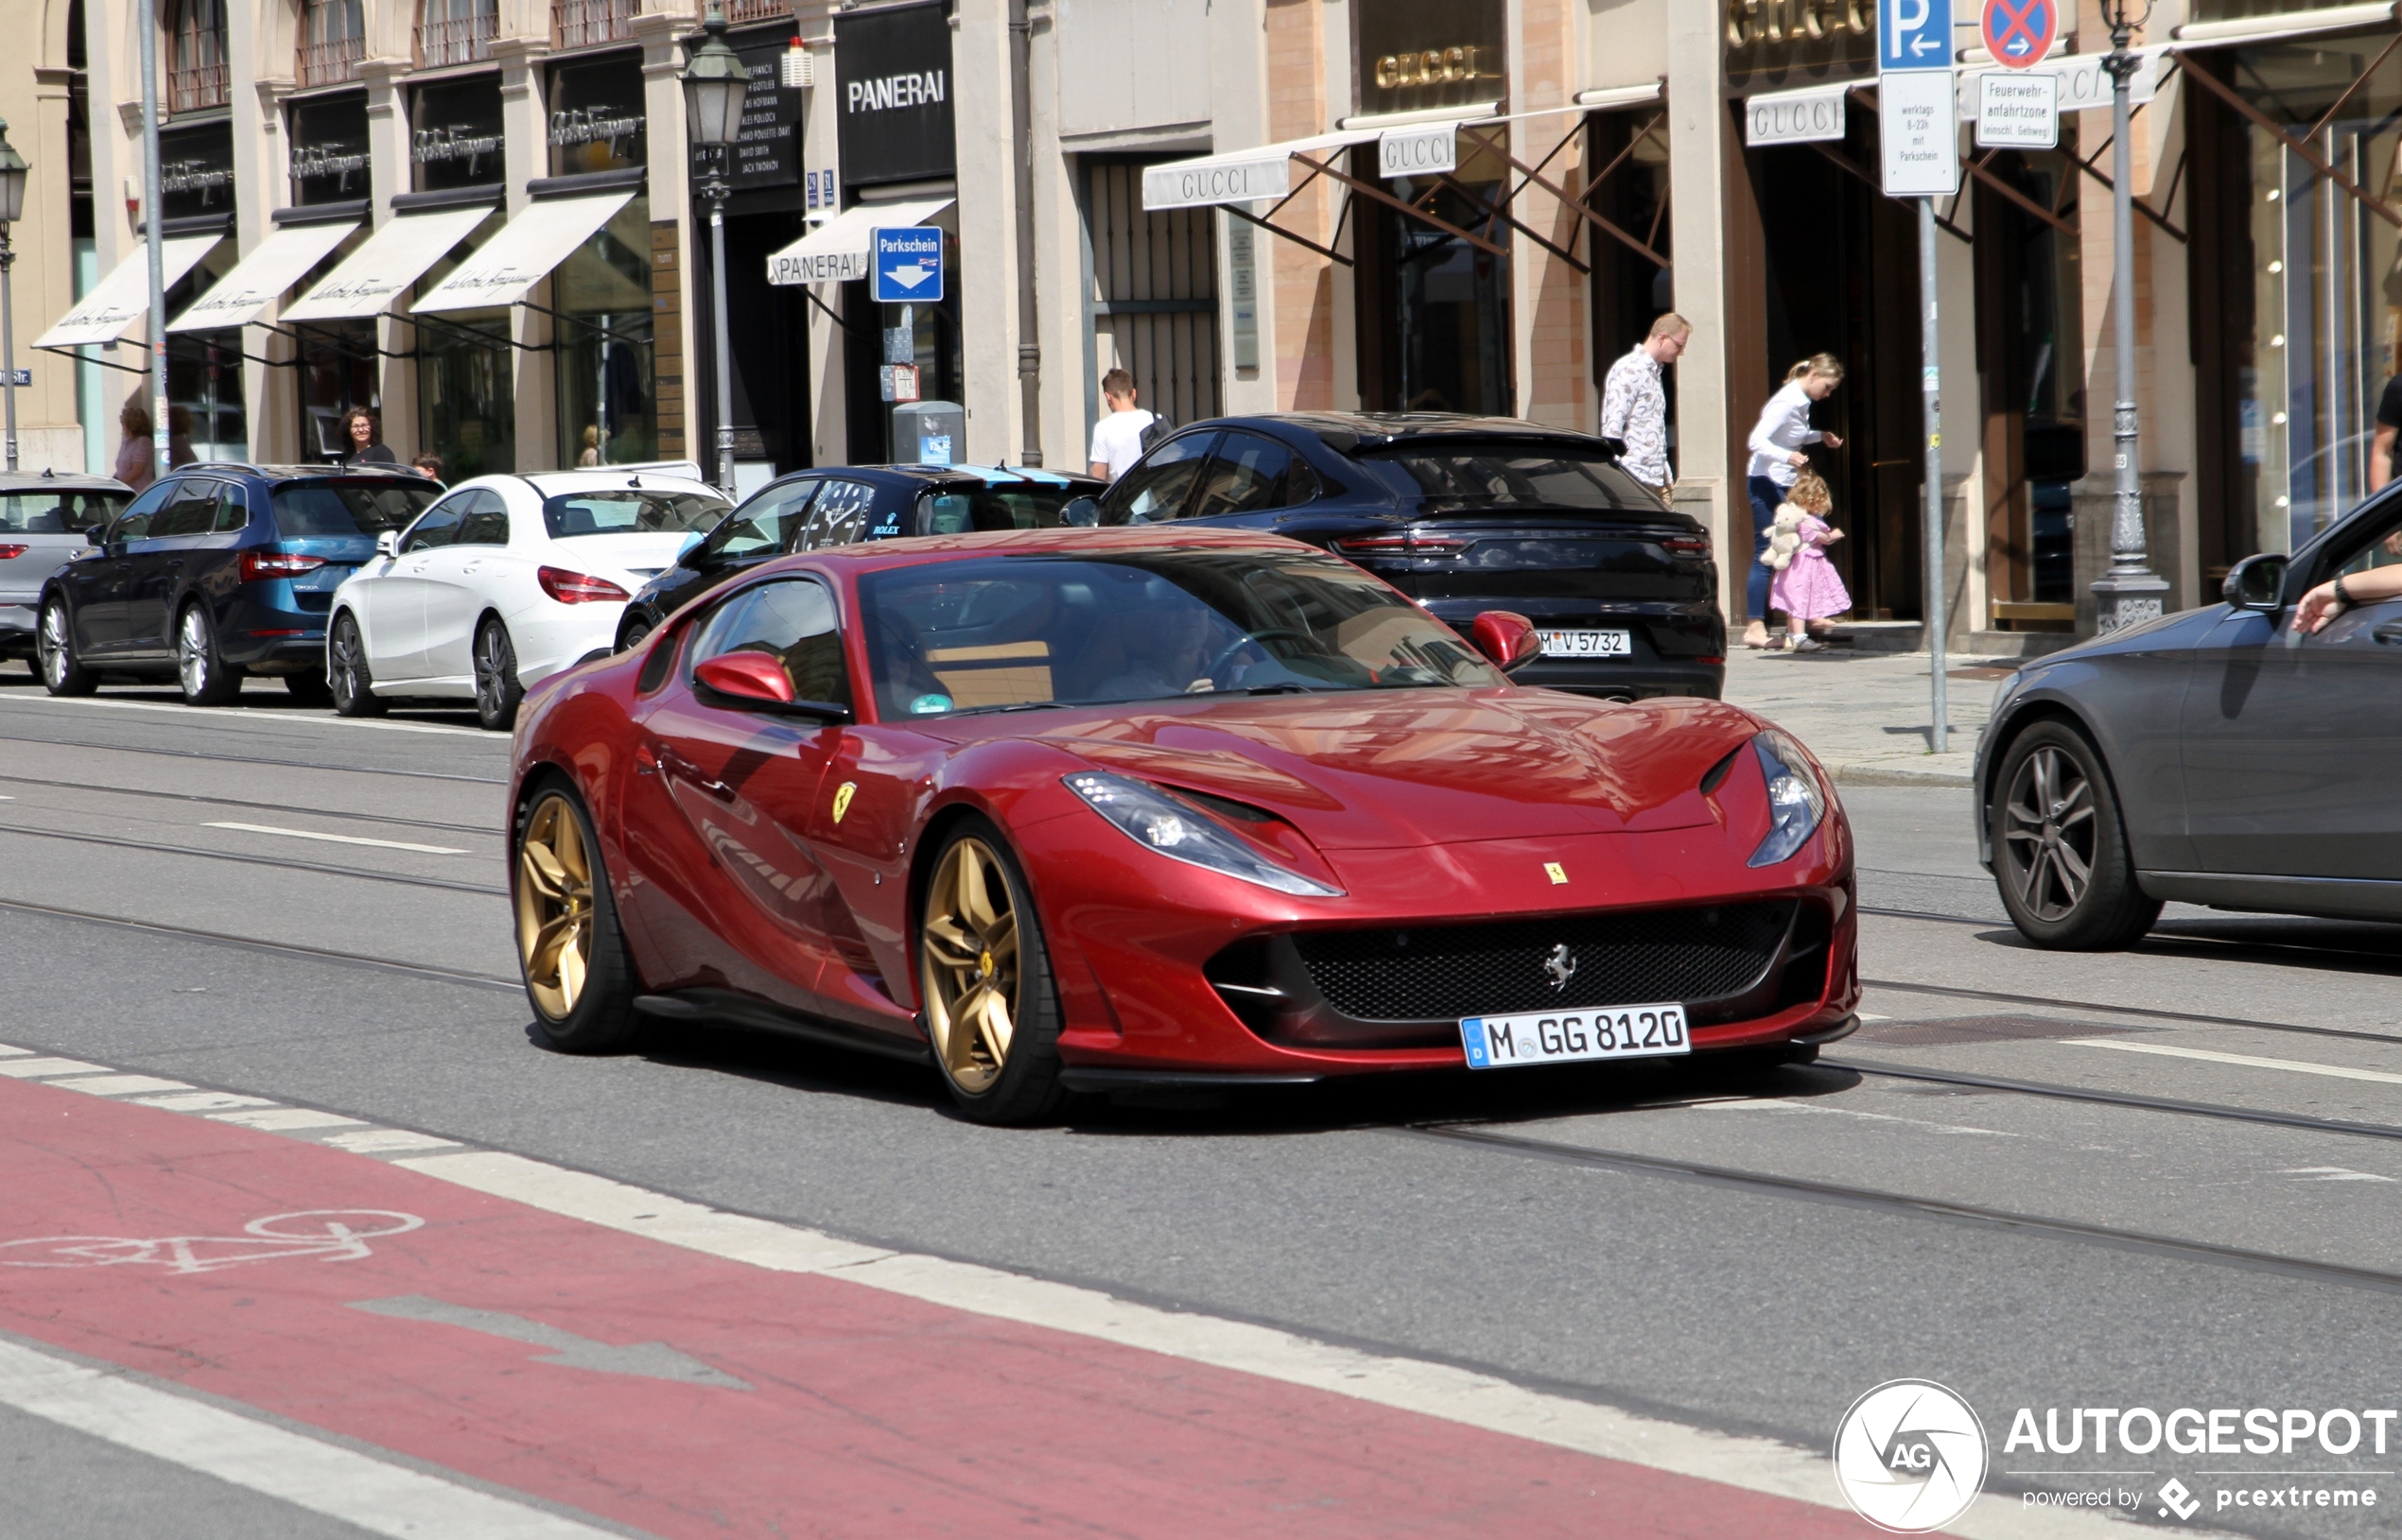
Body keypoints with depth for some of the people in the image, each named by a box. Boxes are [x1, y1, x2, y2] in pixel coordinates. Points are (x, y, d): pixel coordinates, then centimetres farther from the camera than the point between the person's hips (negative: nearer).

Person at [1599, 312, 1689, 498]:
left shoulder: (1653, 372, 19)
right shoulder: (1629, 370, -10)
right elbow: (1612, 425, -17)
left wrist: (1666, 475, 21)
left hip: (1655, 478, 9)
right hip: (1635, 477, -9)